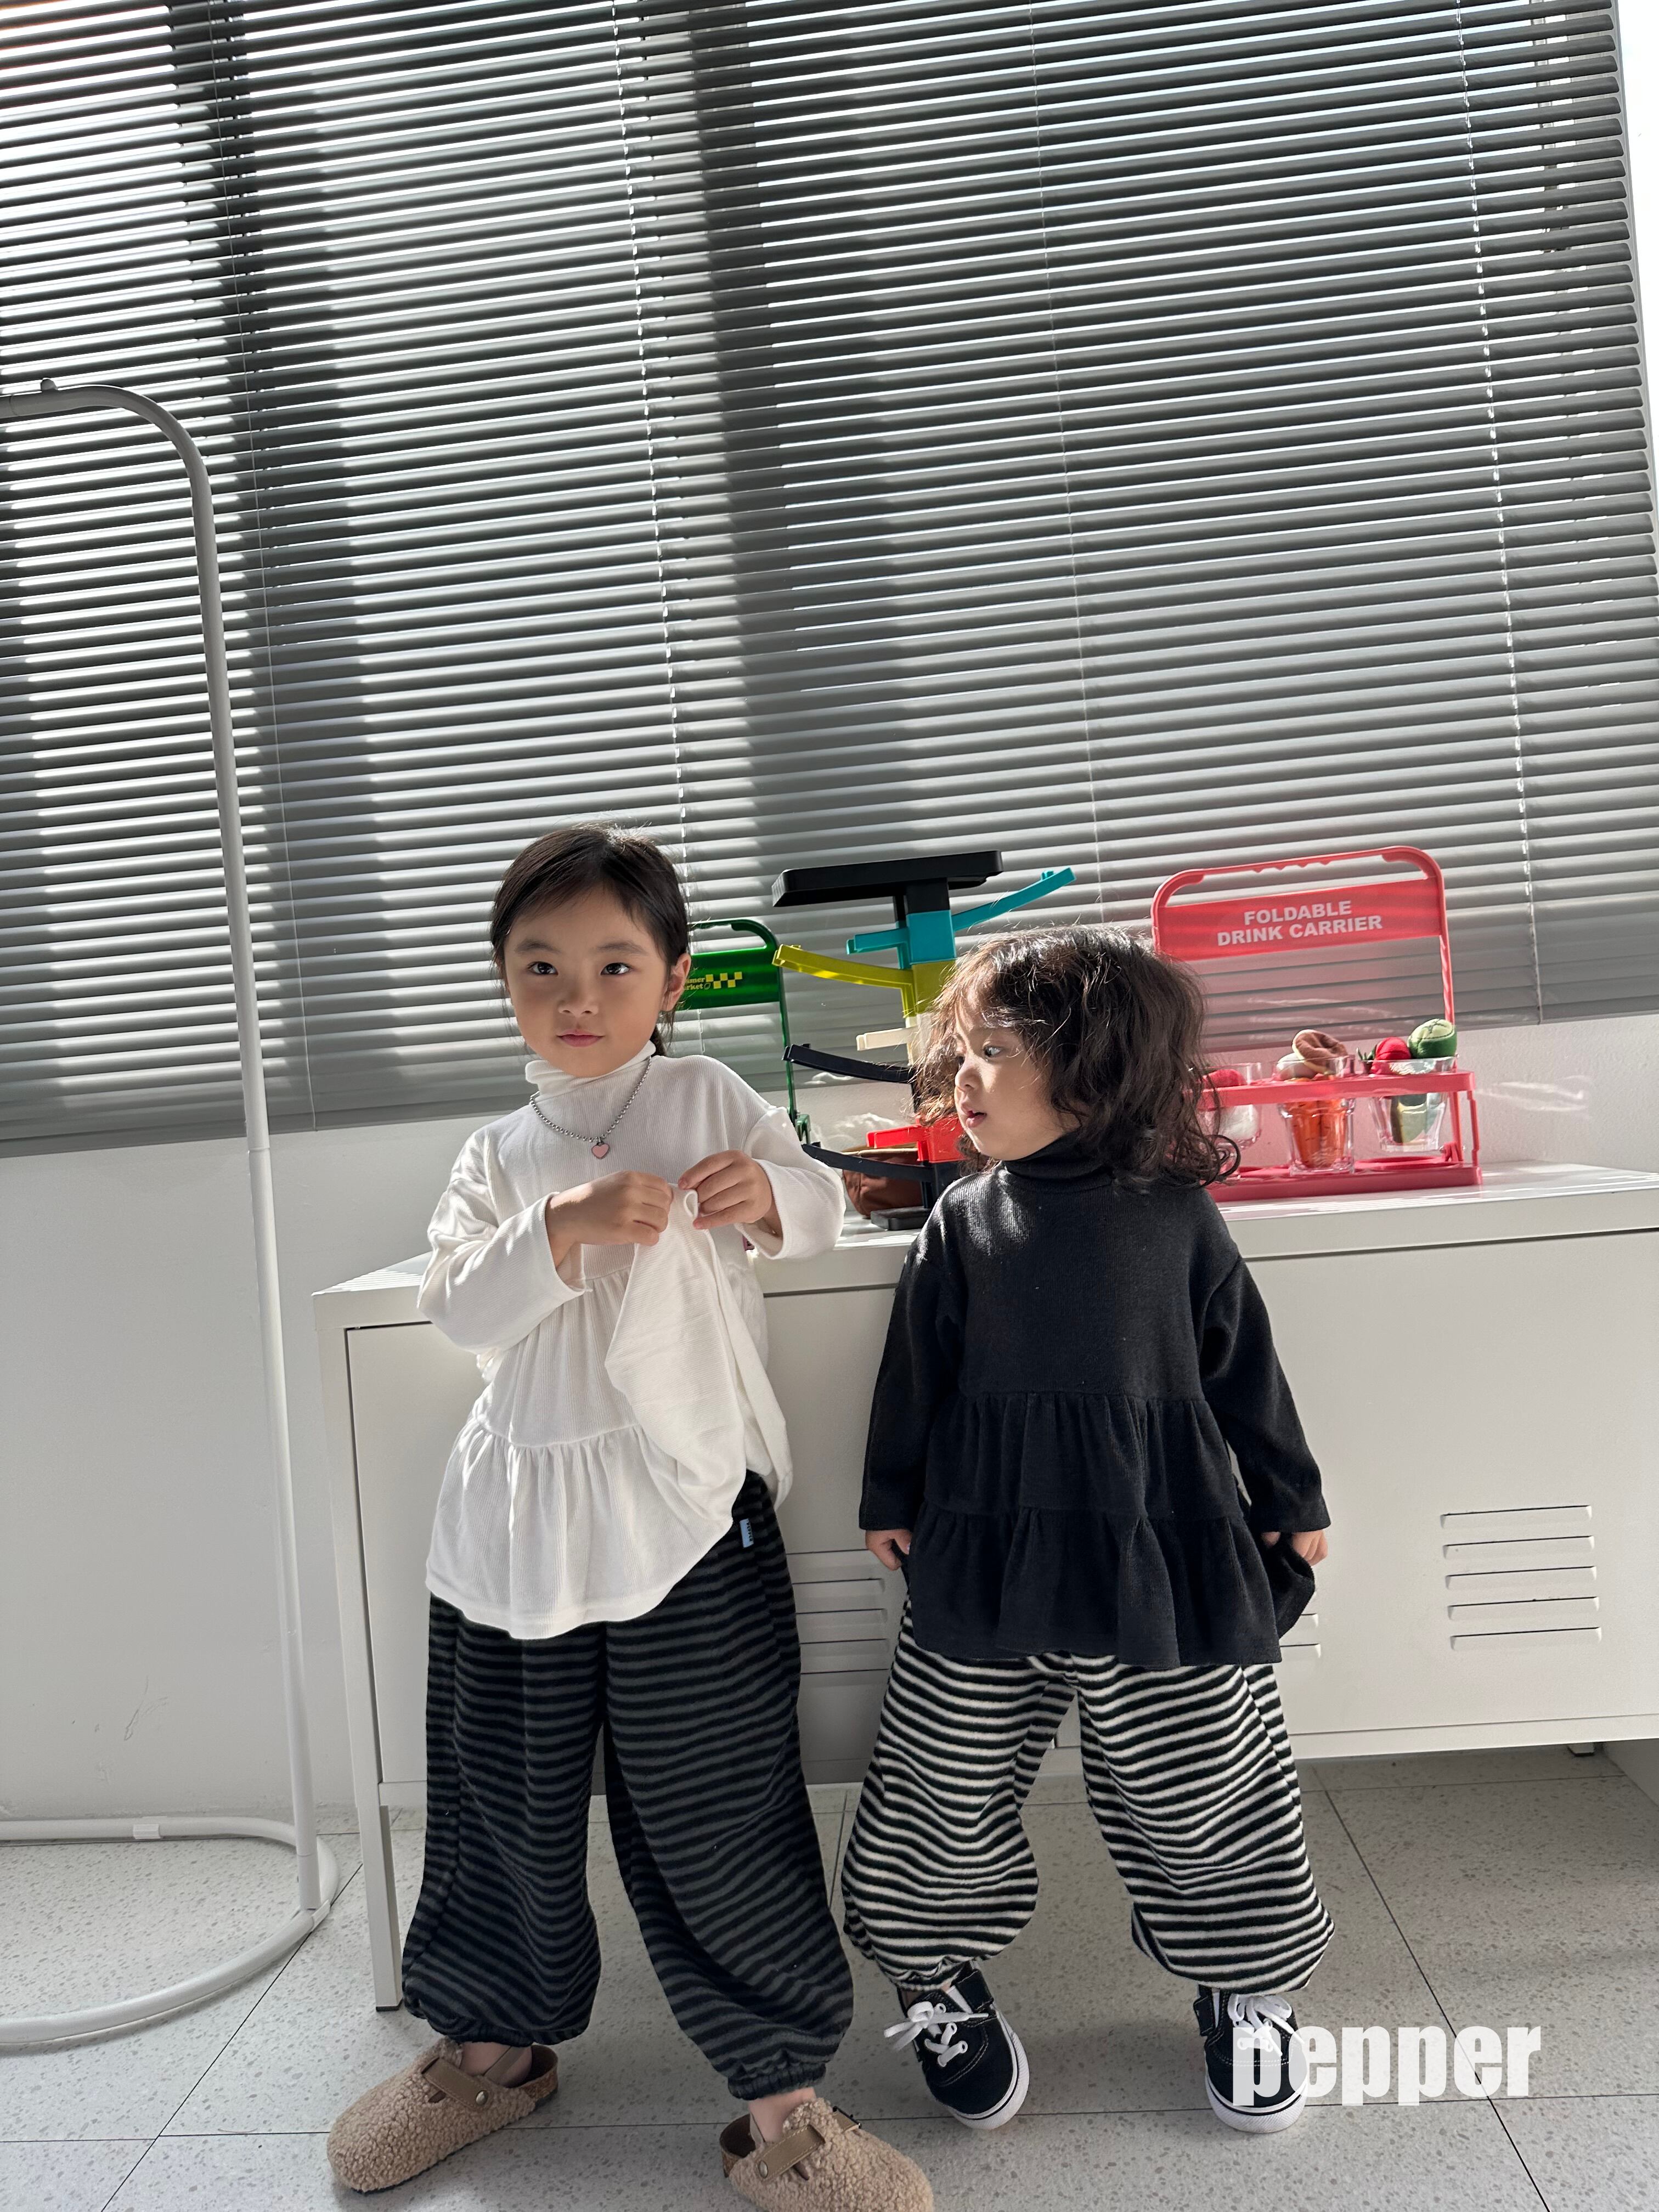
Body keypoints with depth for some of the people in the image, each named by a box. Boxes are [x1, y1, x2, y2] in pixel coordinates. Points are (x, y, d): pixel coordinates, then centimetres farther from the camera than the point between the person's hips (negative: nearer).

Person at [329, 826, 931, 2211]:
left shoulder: (705, 1099, 3)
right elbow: (458, 1308, -5)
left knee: (713, 1816, 2)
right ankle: (495, 2044, 42)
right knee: (502, 1805, 17)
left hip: (683, 1514, -3)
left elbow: (821, 1206, 9)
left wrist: (768, 1191, -13)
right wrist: (568, 1227, -21)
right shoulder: (496, 1157, 8)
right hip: (517, 1520, 3)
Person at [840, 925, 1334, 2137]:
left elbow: (1244, 1363, 6)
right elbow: (916, 1372, 10)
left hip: (1160, 1551, -1)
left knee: (1199, 1791, 12)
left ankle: (1250, 1987, 40)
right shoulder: (962, 1224, 2)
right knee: (939, 1792, 9)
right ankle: (937, 1976, 36)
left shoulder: (1174, 1211, -3)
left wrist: (1290, 1501, 12)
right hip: (985, 1558, 2)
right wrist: (893, 1500, 14)